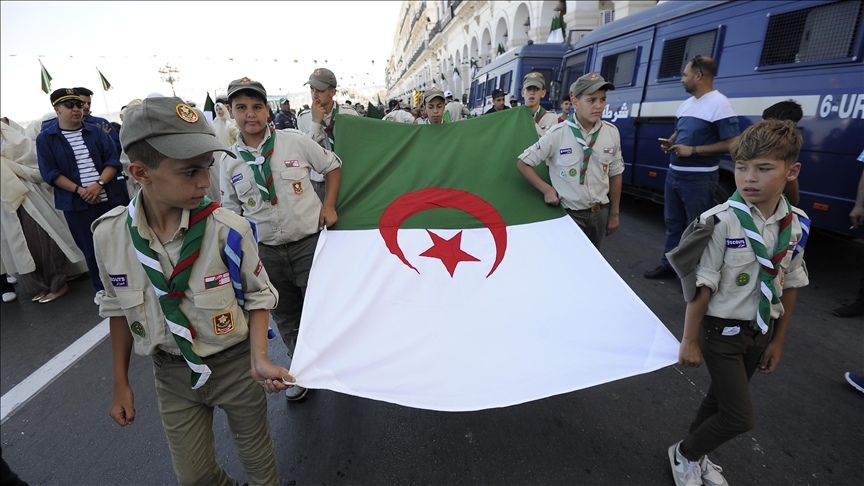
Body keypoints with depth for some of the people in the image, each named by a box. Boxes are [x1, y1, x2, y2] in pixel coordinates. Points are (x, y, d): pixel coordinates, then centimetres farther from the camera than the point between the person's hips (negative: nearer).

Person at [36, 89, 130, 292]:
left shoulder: (97, 132, 7)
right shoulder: (45, 138, 3)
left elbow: (113, 160, -1)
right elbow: (49, 172, -2)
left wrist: (99, 184, -15)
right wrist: (79, 190, -15)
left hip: (110, 198, 1)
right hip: (76, 203, -1)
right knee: (91, 251, 6)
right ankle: (103, 291, 19)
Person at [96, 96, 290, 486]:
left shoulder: (228, 230, -23)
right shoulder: (108, 235, -12)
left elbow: (257, 296, -9)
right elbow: (119, 307, 4)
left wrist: (259, 359, -21)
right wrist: (120, 383, 10)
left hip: (235, 364, -2)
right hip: (172, 373, 3)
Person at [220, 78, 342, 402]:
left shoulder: (295, 141, -5)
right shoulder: (229, 162, 3)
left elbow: (333, 166, 6)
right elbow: (231, 211, 11)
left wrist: (328, 205, -4)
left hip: (308, 241, -3)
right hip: (265, 250, 3)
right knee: (285, 317, 16)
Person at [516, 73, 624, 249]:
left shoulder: (612, 133, -3)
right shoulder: (557, 134, -14)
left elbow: (615, 174, 7)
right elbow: (523, 164, -7)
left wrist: (614, 213, 8)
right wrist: (546, 189, -16)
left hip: (600, 213, 4)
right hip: (568, 213, -4)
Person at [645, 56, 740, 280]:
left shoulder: (719, 104, -13)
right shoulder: (686, 103, 12)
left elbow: (732, 143, -18)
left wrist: (692, 150, -21)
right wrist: (669, 143, 2)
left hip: (699, 178, -8)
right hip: (674, 173, 8)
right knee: (673, 223, 16)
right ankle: (668, 265, 29)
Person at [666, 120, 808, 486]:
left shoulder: (797, 226, -4)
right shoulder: (722, 222, -22)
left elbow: (790, 285, 6)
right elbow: (701, 285, -19)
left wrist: (777, 341, 11)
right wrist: (690, 341, -14)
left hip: (761, 331, 6)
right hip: (722, 331, -5)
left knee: (721, 399, 20)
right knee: (740, 417, -1)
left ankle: (696, 454, 44)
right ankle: (684, 454, 26)